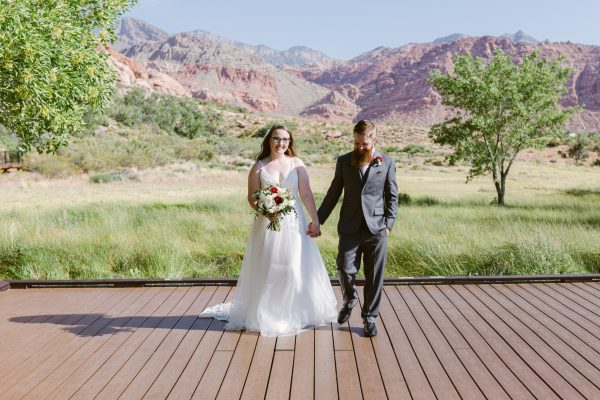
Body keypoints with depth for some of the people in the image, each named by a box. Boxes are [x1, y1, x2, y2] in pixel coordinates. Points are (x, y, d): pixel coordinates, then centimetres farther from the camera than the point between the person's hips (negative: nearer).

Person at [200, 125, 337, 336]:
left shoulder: (296, 163, 2)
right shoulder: (259, 166, 1)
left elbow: (306, 194, -3)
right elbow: (251, 197, 2)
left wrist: (315, 221, -8)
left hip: (294, 223, 1)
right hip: (268, 225, -1)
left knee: (296, 268, 5)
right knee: (267, 269, 4)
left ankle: (296, 313, 22)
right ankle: (265, 315, 19)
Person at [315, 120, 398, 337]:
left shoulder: (387, 162, 4)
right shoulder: (344, 161, 6)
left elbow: (392, 196, 7)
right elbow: (333, 193, 9)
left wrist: (388, 224, -3)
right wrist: (318, 220, 5)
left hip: (376, 228, 0)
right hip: (350, 227, 1)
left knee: (374, 275, 4)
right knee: (345, 269, -4)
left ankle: (369, 317, 20)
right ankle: (350, 300, 28)